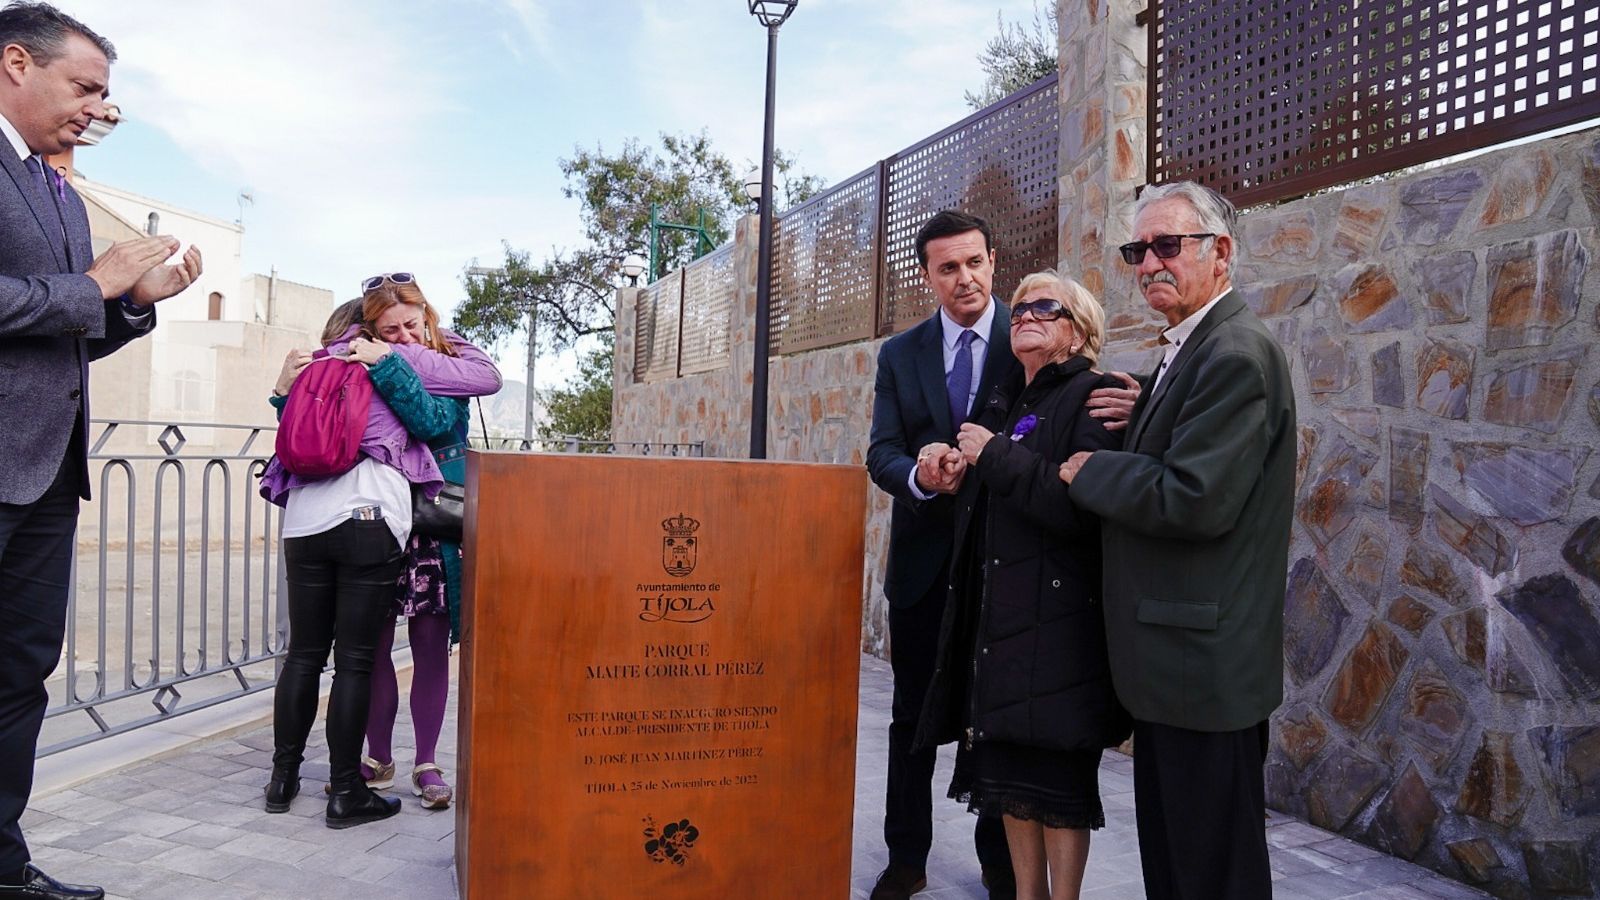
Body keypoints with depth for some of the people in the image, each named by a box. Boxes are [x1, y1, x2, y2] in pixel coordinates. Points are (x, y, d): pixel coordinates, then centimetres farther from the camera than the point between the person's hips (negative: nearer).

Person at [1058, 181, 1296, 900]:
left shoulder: (1235, 355, -17)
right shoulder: (1187, 352, 15)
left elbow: (1195, 499, -25)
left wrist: (1086, 468, -13)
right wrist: (1126, 416, 2)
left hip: (1206, 667, -10)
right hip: (1175, 661, 10)